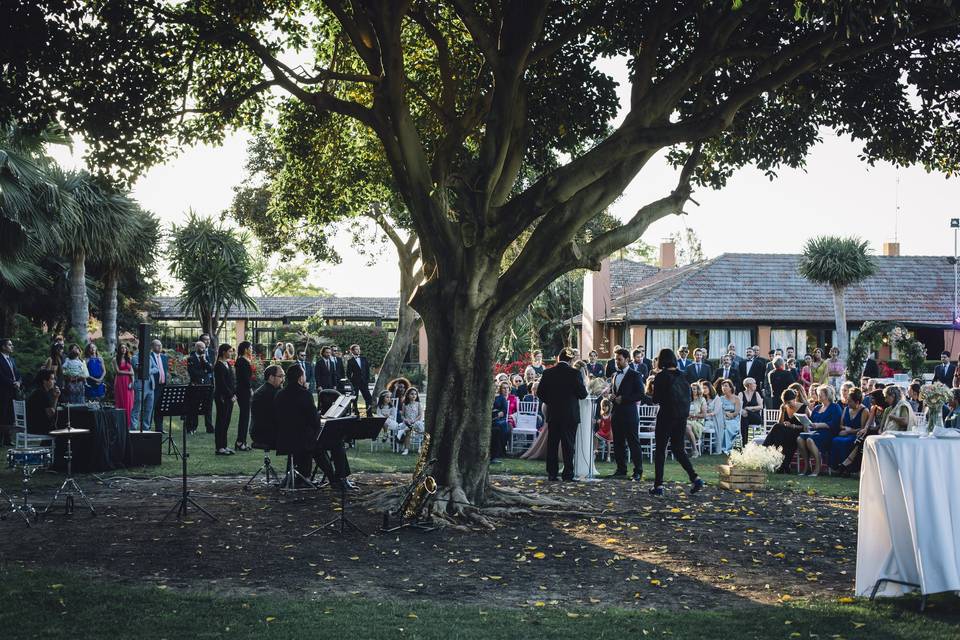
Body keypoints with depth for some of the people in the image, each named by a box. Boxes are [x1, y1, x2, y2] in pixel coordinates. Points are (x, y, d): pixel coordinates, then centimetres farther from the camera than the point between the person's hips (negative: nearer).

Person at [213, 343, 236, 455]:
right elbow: (222, 383, -16)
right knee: (221, 421, -3)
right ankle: (219, 447, 1)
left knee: (226, 422, 11)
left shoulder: (228, 364, 14)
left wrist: (234, 394, 6)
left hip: (229, 397, 8)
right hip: (222, 397, -8)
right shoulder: (218, 366, -12)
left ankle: (224, 445, 16)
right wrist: (230, 395, -14)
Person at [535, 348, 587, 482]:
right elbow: (583, 394, -7)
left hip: (553, 414, 3)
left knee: (552, 444, 9)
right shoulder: (574, 373, -10)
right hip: (570, 414, -3)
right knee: (568, 445, 2)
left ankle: (552, 473, 9)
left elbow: (540, 392, 3)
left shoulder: (547, 373, -1)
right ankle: (568, 474, 1)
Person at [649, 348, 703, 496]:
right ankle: (695, 478, -1)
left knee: (660, 450, 3)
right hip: (682, 417, 6)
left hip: (667, 416, -6)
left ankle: (658, 485, 2)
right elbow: (688, 397, 10)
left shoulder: (661, 376, -11)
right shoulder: (682, 376, 7)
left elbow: (656, 399, -9)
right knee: (678, 449, 14)